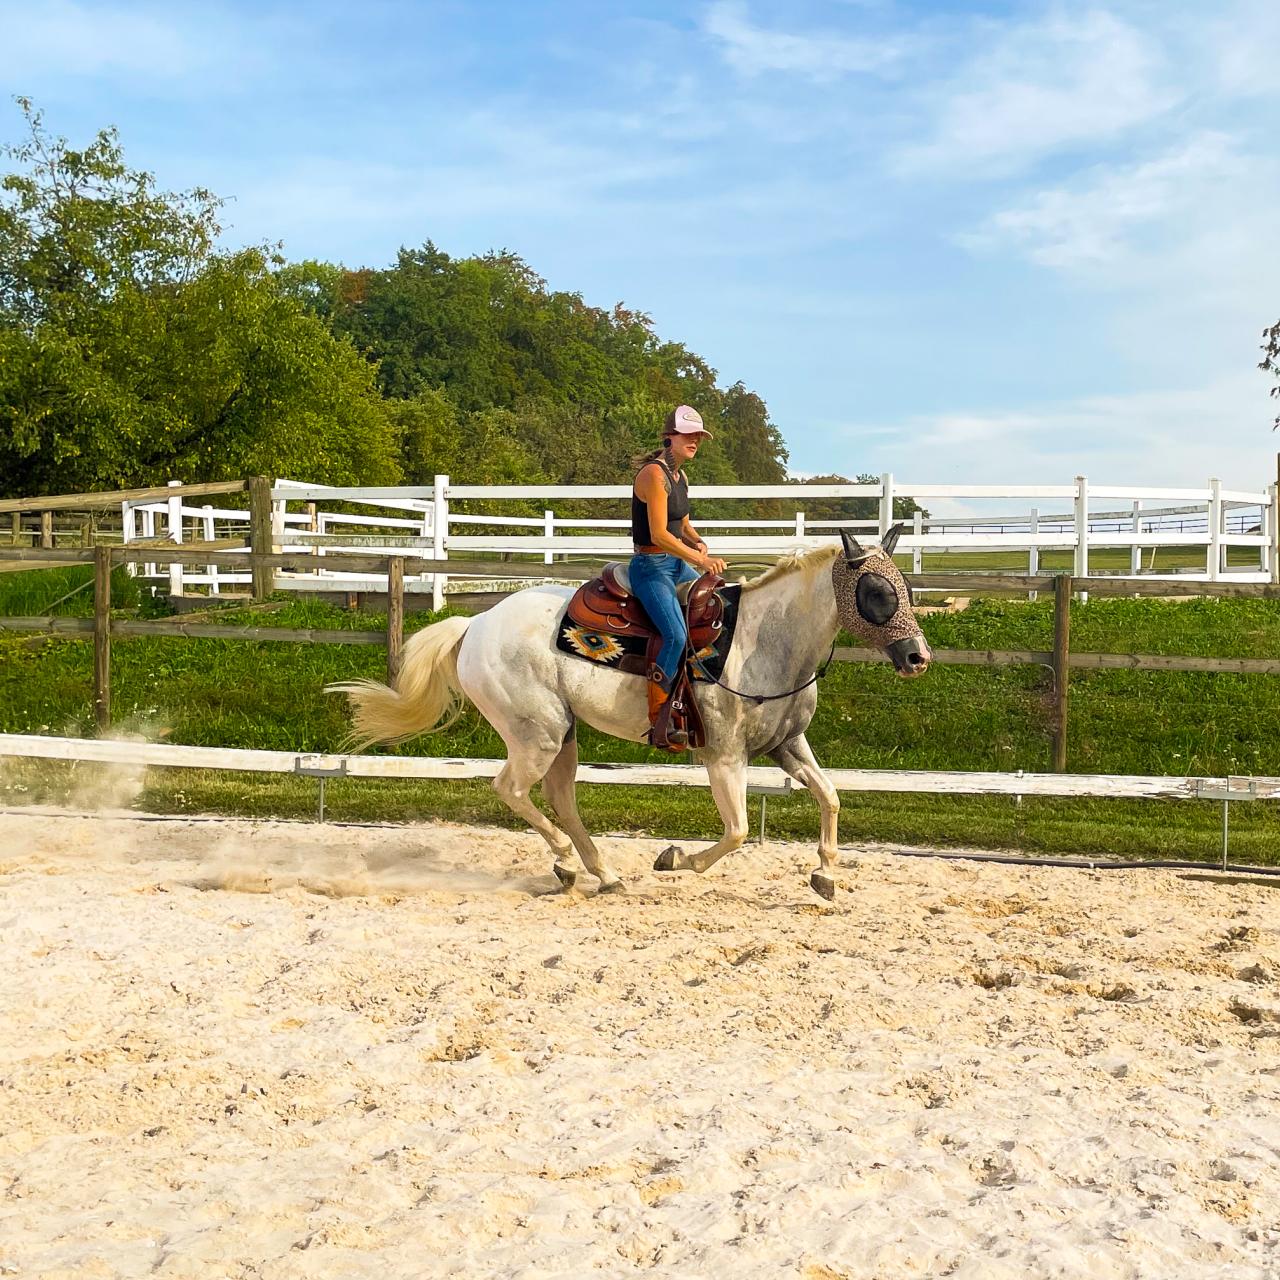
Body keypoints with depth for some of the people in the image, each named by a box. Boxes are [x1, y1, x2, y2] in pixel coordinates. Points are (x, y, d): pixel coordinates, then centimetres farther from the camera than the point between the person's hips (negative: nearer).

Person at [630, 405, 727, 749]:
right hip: (651, 566, -10)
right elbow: (659, 533, -23)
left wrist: (698, 542, 1)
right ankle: (658, 724, -22)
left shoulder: (680, 475, 12)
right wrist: (700, 559, -24)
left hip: (678, 564, 10)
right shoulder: (654, 473, -16)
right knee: (676, 636, -27)